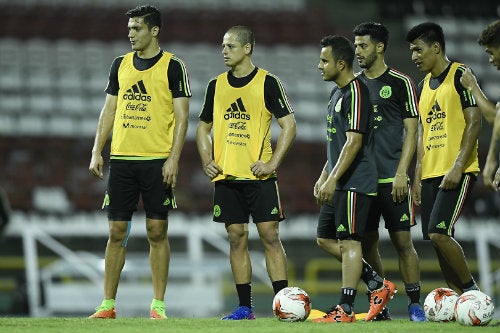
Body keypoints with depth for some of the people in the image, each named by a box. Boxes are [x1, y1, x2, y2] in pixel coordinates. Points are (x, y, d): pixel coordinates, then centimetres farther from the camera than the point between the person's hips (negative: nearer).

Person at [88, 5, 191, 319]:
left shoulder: (173, 66, -1)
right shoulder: (121, 64, 13)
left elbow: (182, 116, -4)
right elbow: (109, 110, 16)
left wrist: (174, 158, -13)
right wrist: (97, 152, 6)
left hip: (157, 161, -4)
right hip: (121, 159, 4)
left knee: (157, 231, -2)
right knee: (117, 231, 3)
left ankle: (158, 305, 4)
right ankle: (108, 304, 8)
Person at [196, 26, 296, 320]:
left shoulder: (268, 82, -3)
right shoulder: (216, 85, 11)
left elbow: (289, 125, -3)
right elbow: (204, 127, 19)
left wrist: (273, 163, -11)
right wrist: (207, 160, 4)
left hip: (259, 175, -4)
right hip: (226, 176, 4)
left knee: (270, 236, -7)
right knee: (237, 238, 4)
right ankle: (245, 307, 8)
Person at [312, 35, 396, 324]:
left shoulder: (355, 92, -15)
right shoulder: (337, 93, 16)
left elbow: (353, 142, -21)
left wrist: (333, 179, -23)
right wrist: (324, 177, 22)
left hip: (355, 182, -11)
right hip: (340, 183, 11)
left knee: (349, 241, -7)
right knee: (325, 239, 12)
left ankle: (345, 310, -5)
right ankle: (379, 286, 17)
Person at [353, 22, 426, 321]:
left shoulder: (400, 82, -1)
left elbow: (411, 131, -4)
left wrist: (401, 173, -12)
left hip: (392, 179, -5)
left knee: (403, 241, -5)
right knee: (367, 244, 4)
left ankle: (415, 305, 0)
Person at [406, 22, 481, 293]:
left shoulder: (460, 76, -6)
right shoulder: (424, 86, 17)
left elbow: (474, 122, -12)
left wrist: (458, 167, -19)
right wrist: (417, 177, 14)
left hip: (456, 172, -8)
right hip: (430, 173, 8)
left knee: (438, 234, -17)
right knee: (437, 239, 4)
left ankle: (472, 289, -3)